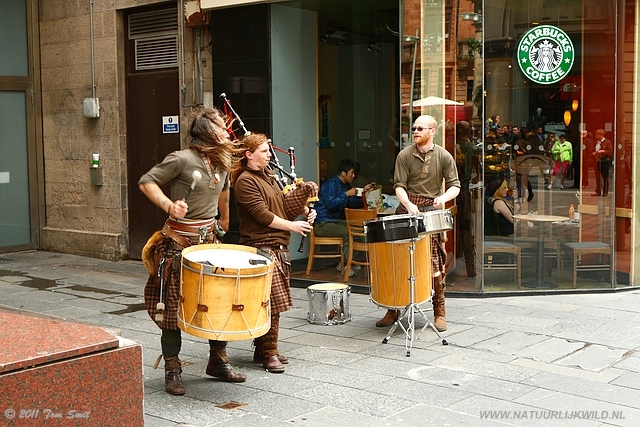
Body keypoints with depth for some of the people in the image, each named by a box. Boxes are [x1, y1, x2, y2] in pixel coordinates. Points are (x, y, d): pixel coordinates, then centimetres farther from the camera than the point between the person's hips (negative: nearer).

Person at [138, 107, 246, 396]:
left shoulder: (223, 161, 7)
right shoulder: (182, 159, -15)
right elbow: (147, 182, -12)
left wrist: (224, 220, 31)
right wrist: (168, 205, -25)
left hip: (209, 239, 7)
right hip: (179, 241, -7)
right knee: (173, 305, 1)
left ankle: (218, 362, 24)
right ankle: (172, 370, 11)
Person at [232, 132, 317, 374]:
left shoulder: (268, 177, 19)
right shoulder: (245, 181, -11)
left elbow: (282, 206, 23)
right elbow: (262, 214, -16)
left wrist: (304, 211, 5)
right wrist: (292, 226, -11)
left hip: (278, 246, 9)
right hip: (261, 247, -9)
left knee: (273, 302, 11)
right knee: (272, 302, -9)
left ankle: (262, 349, 21)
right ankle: (269, 353, -1)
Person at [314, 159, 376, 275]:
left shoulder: (346, 185, 17)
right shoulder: (330, 184, -13)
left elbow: (353, 204, 16)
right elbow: (330, 204, -25)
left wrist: (364, 191, 7)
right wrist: (346, 194, -23)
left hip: (338, 221, 9)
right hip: (323, 224, -9)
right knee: (348, 232, -29)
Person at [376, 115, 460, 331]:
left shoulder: (444, 156, 2)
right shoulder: (405, 155, 1)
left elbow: (454, 185, 3)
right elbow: (399, 185, -4)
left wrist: (444, 197, -18)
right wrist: (408, 204, -23)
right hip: (407, 210, 1)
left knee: (434, 264, 0)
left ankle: (439, 313, 11)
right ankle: (393, 309, 13)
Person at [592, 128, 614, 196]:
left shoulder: (607, 142, -5)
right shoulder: (596, 142, 14)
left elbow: (611, 152, -8)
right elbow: (594, 150, 24)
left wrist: (603, 151, -19)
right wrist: (594, 153, 3)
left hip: (605, 161, -6)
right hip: (598, 161, 6)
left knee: (605, 177, 0)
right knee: (598, 177, 5)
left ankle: (605, 192, 6)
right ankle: (598, 191, 9)